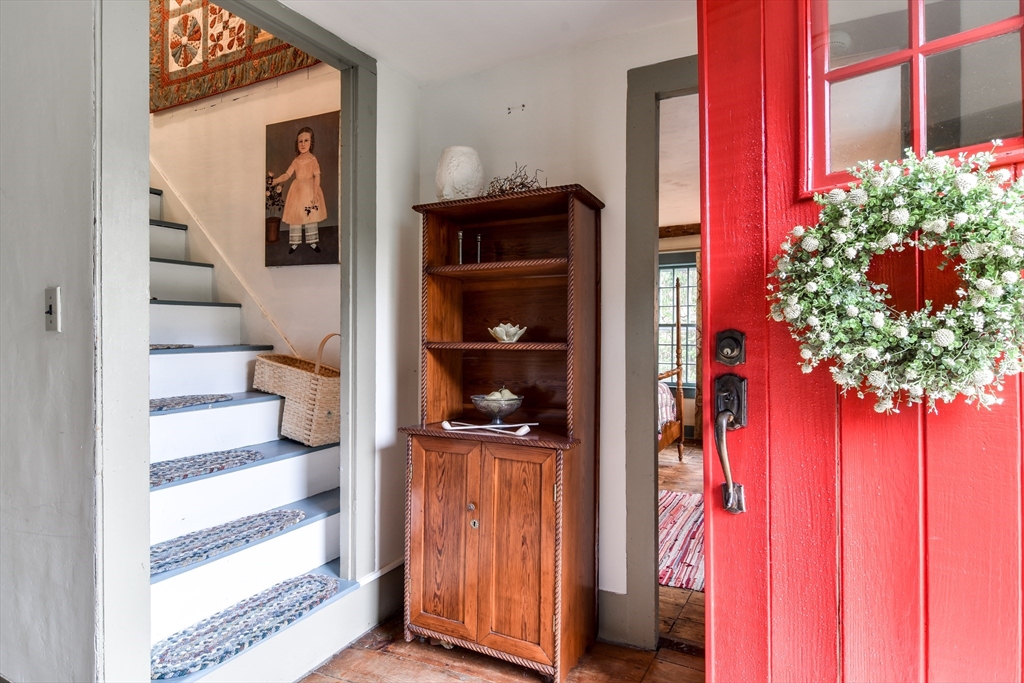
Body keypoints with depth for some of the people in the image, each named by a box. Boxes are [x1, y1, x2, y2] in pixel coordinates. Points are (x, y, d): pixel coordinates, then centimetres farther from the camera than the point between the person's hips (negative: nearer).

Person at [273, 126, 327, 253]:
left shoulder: (313, 159, -5)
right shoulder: (296, 161, 5)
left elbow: (317, 176, -10)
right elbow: (287, 174, 7)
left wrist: (315, 193, -16)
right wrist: (274, 181, -2)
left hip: (310, 190, -4)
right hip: (297, 190, 4)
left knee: (311, 216, 3)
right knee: (294, 216, 4)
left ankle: (312, 241, 15)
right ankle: (295, 242, 13)